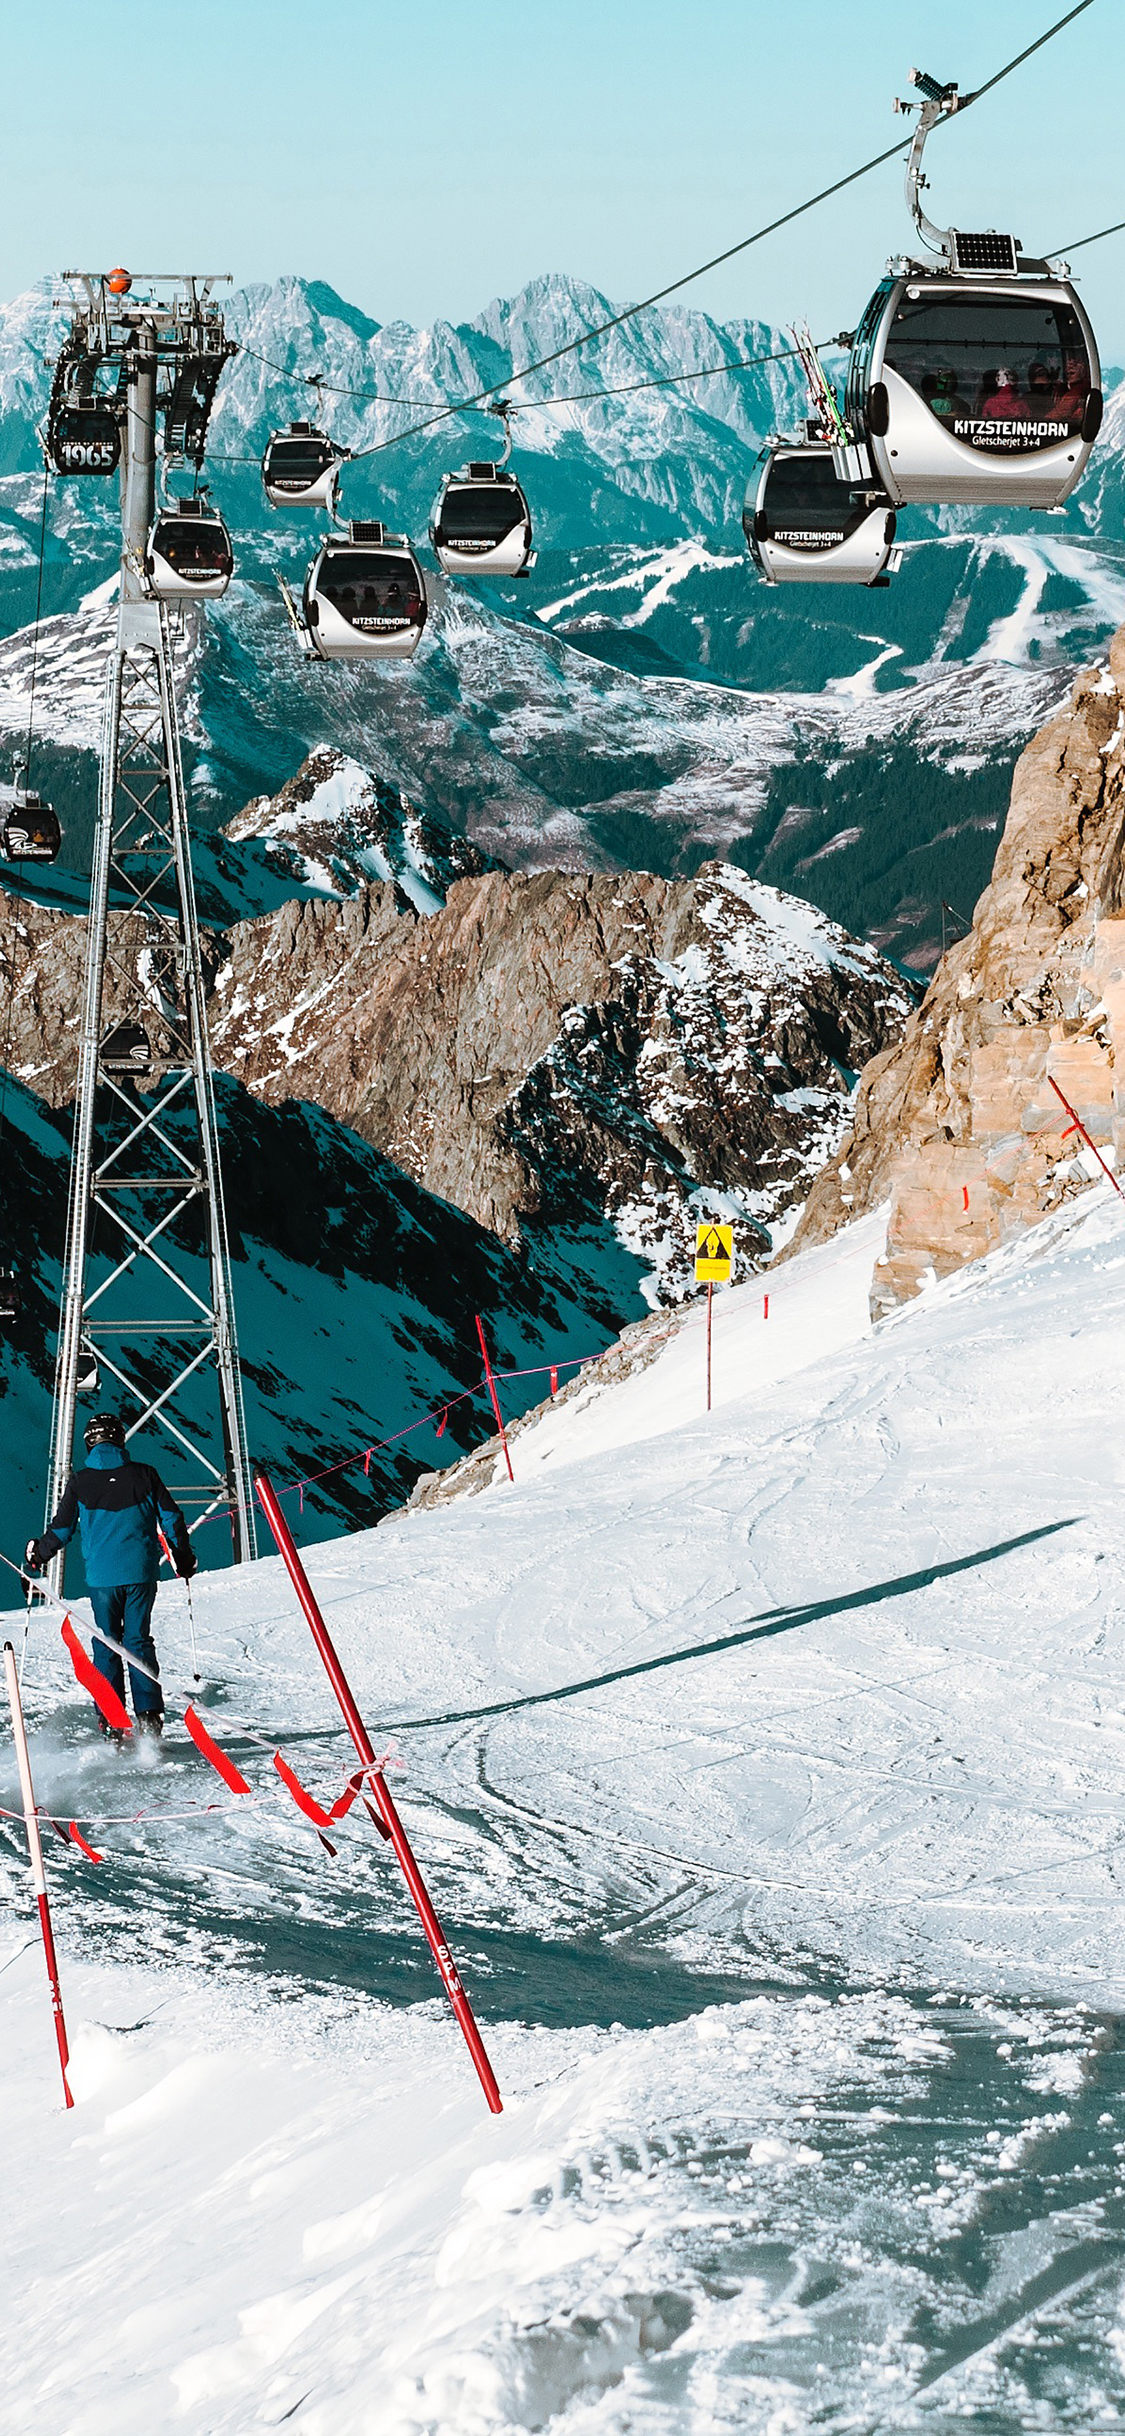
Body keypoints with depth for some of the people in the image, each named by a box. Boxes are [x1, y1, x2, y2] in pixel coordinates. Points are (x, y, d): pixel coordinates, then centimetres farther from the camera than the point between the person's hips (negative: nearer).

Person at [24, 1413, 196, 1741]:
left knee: (106, 1646, 7)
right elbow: (171, 1518, 6)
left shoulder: (80, 1482, 0)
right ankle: (149, 1715, -2)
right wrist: (184, 1558, 19)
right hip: (141, 1572, 1)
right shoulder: (144, 1475, 3)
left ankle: (110, 1723, 3)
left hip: (101, 1576, -1)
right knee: (139, 1641, 8)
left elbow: (61, 1529, 5)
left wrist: (38, 1556, 22)